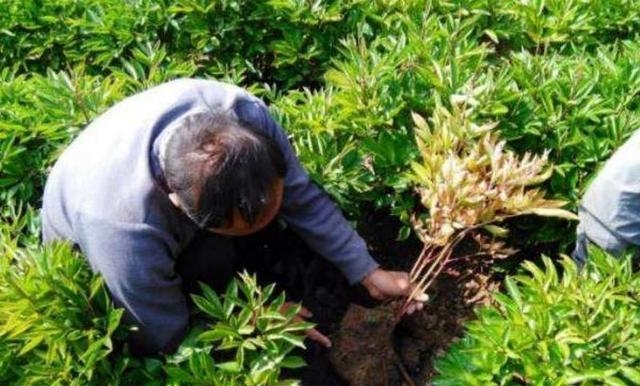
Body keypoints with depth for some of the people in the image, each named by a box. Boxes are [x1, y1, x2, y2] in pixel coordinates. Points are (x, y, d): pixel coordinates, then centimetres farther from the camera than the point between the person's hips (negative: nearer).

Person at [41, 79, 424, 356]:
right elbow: (168, 339, -29)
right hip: (85, 248, -3)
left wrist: (368, 273, -16)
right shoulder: (124, 230, -48)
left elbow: (304, 197, -18)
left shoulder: (244, 113, -36)